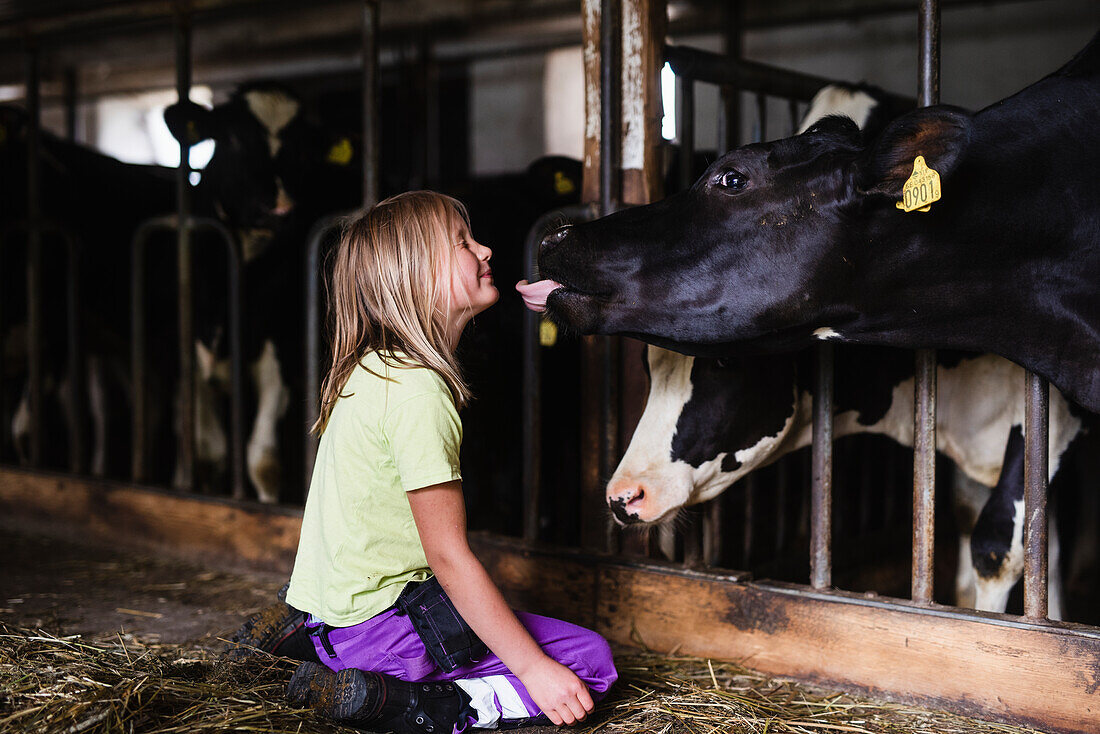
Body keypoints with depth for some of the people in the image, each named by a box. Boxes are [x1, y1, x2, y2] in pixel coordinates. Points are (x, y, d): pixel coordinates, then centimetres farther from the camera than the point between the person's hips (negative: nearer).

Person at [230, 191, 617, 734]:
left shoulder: (367, 367, 8)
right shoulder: (418, 390, -21)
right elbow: (448, 556, -22)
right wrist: (534, 669, -18)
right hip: (377, 622, -9)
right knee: (590, 661, -8)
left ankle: (299, 637, 19)